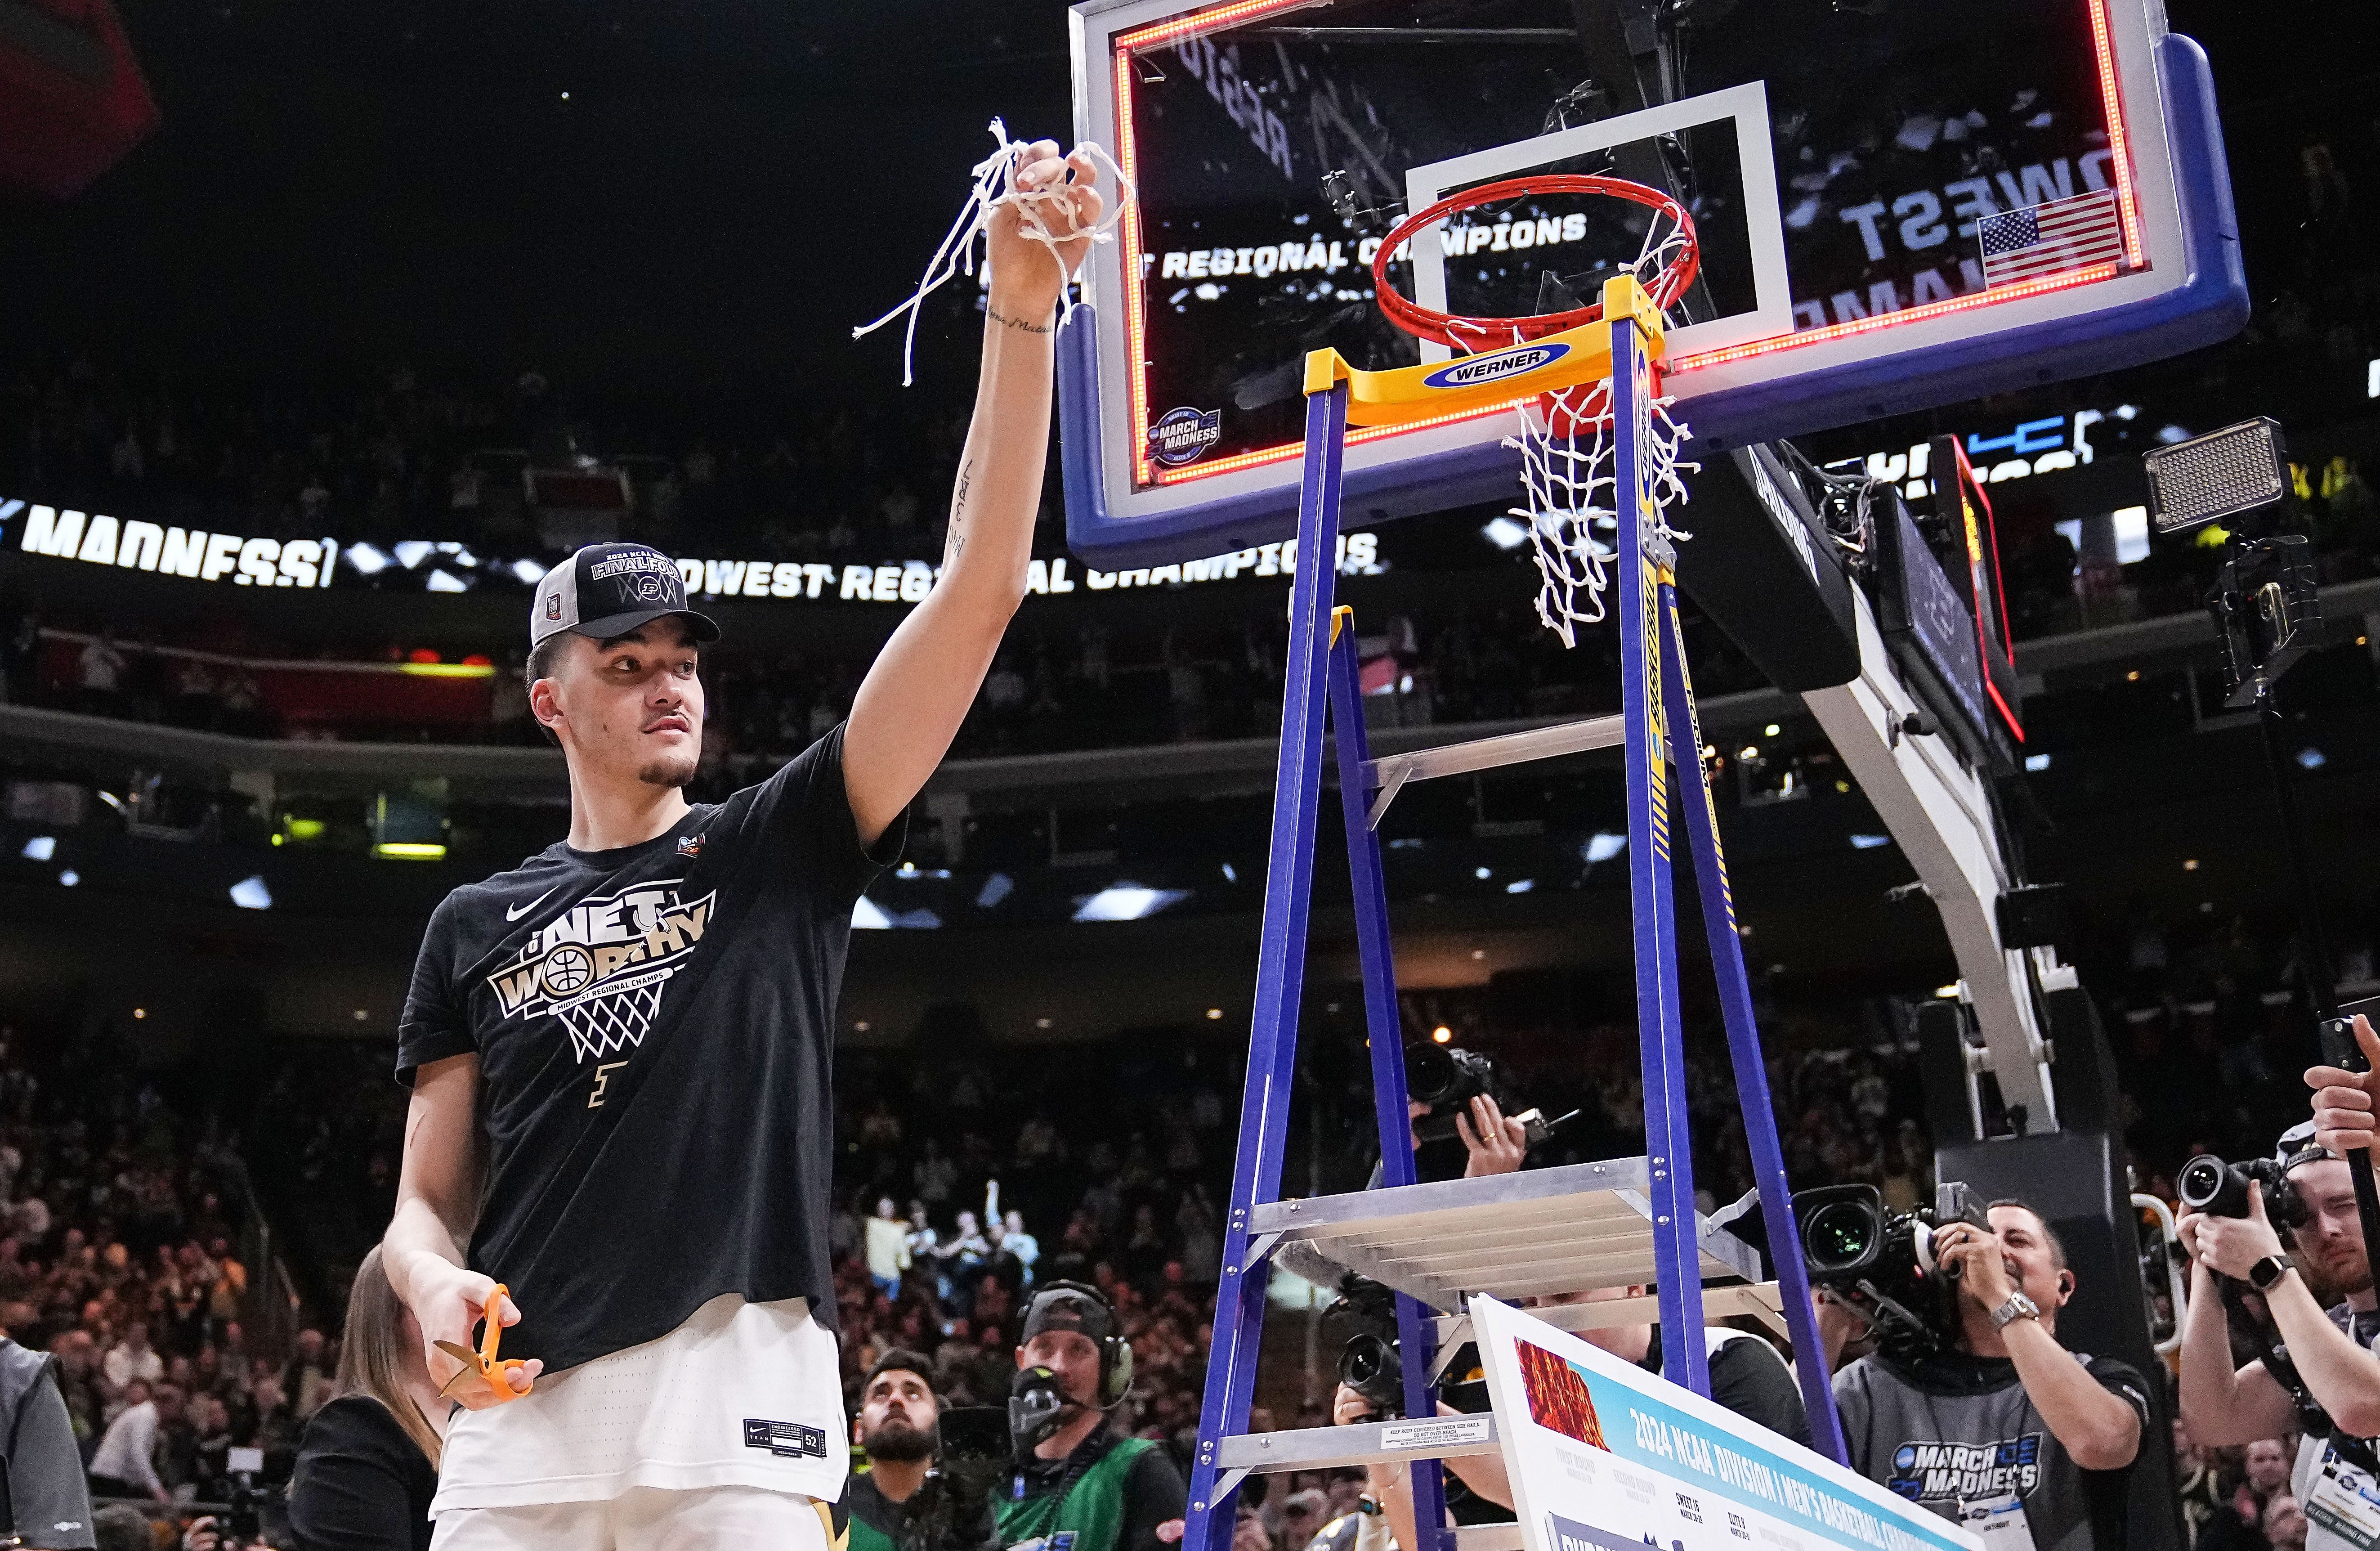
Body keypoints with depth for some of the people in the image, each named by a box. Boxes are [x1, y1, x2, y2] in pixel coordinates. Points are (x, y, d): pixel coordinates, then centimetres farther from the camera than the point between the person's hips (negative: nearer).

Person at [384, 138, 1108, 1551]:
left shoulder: (784, 848, 8)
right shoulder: (478, 926, 15)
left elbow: (979, 590, -2)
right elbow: (428, 1197, 17)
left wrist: (1020, 311, -10)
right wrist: (434, 1286, -8)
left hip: (737, 1400, -2)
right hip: (519, 1416, 2)